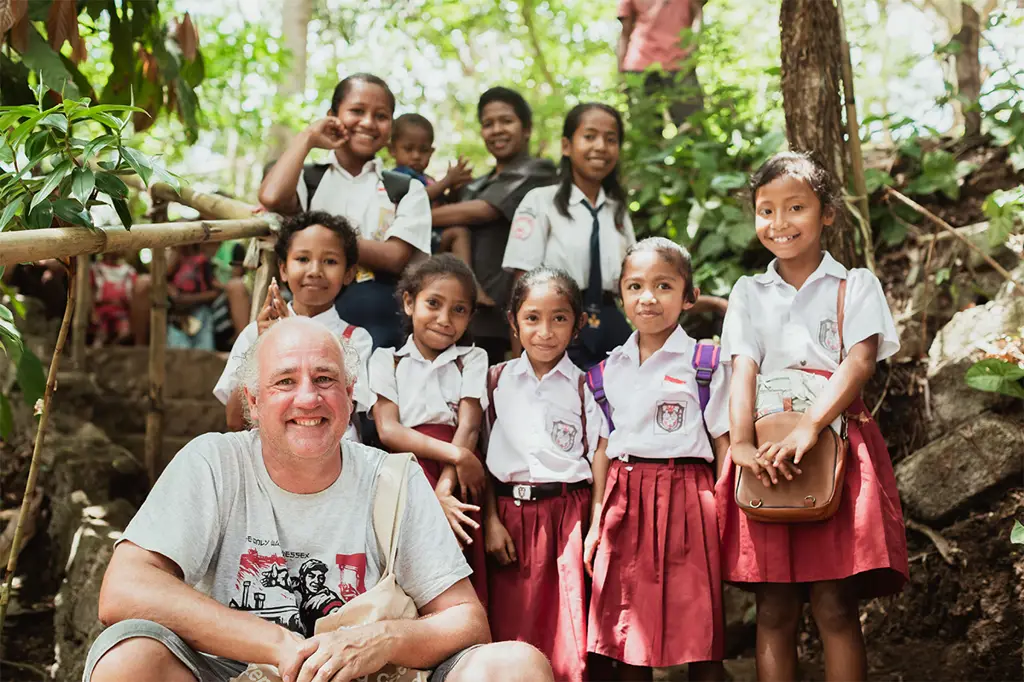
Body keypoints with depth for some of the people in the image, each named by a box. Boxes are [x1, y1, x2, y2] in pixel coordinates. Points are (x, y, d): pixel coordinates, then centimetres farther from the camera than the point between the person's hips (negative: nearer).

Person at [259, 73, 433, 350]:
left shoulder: (408, 190, 9)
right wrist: (306, 139, 0)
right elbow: (272, 197, -15)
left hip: (380, 329, 0)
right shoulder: (308, 179, 9)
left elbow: (394, 257, -6)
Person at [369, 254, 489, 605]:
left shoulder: (471, 359, 16)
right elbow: (388, 430, -1)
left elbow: (469, 427, 2)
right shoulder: (387, 361, 13)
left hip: (457, 475, 1)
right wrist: (455, 455, -13)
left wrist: (444, 487, -14)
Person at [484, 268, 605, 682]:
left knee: (567, 639, -4)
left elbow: (599, 463, 0)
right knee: (511, 634, 5)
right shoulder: (497, 380, 8)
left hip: (568, 514, -1)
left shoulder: (584, 387, 4)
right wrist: (491, 520, -1)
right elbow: (482, 456, 7)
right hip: (510, 515, 1)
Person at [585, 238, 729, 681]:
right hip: (625, 501, 4)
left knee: (698, 636, 0)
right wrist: (597, 518, 10)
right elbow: (604, 448, 14)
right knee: (625, 632, 8)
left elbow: (724, 445, -1)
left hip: (685, 499, -4)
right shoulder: (611, 368, 11)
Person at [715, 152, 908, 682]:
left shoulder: (855, 285, 8)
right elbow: (743, 369, 1)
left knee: (835, 607, -6)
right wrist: (742, 442, -18)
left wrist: (809, 428, -23)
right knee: (774, 610, 0)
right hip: (769, 450, 2)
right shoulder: (749, 293, 15)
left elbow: (860, 361, -8)